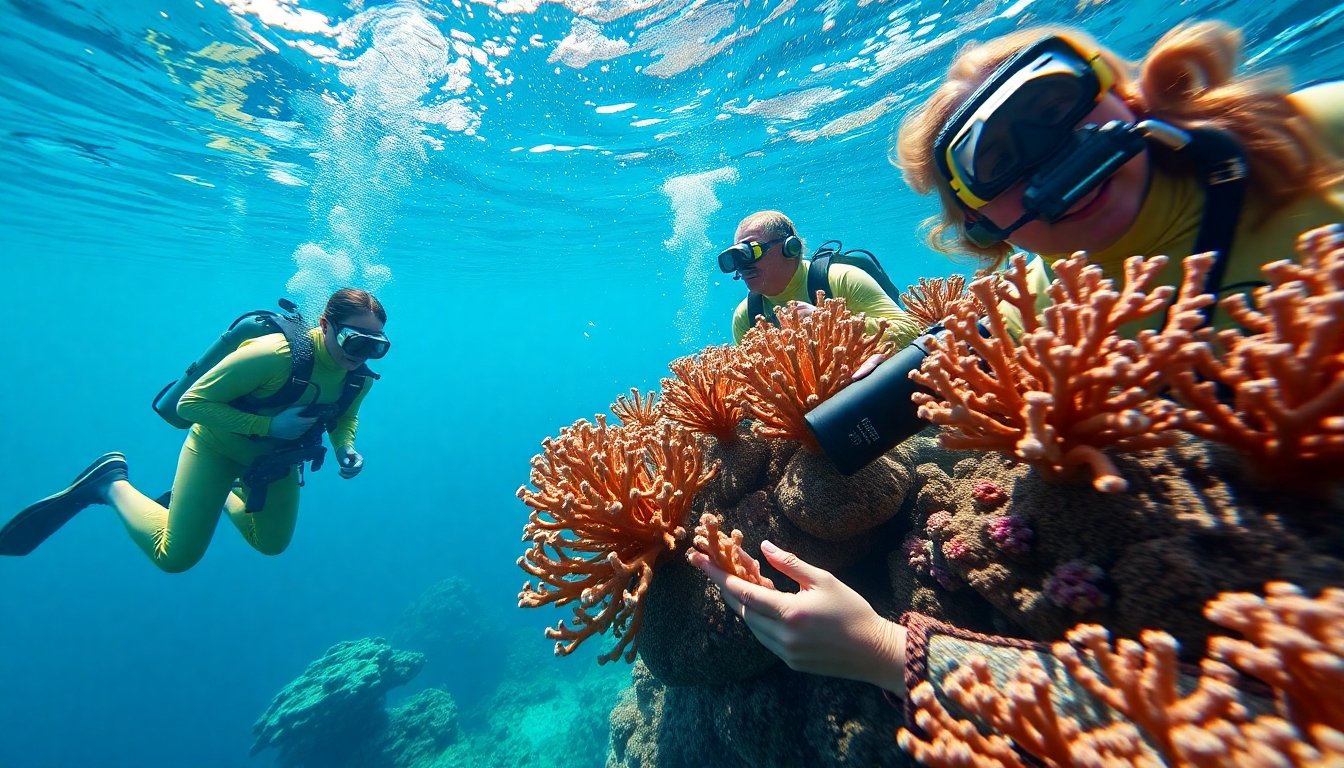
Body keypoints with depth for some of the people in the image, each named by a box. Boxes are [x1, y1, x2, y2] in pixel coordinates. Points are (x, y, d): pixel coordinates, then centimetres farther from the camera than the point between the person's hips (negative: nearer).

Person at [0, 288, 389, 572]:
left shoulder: (359, 377, -19)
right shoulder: (274, 354, -37)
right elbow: (191, 403, -26)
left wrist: (346, 449, -19)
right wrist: (267, 425, -35)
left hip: (275, 456, 5)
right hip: (219, 446, -5)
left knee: (272, 545, 18)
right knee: (175, 556, 2)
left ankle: (226, 495, 42)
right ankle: (112, 482, 24)